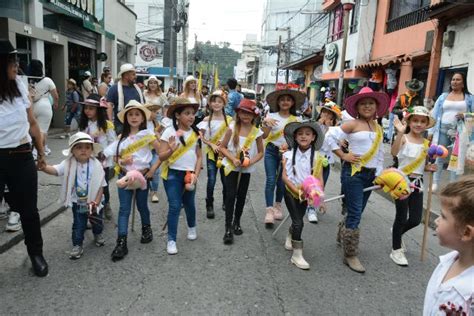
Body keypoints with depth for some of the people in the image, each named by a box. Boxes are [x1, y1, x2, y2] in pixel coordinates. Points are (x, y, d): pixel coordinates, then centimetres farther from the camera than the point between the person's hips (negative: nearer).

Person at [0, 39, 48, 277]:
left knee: (28, 209, 14)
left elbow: (32, 124, 10)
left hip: (22, 157, 3)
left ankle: (36, 253, 33)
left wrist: (41, 154, 15)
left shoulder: (19, 86, 1)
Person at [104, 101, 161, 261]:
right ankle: (121, 242, -2)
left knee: (142, 205, 12)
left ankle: (146, 228, 39)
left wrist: (153, 169, -11)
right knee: (124, 209, -1)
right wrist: (121, 161, -12)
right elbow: (115, 157, 10)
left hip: (142, 175, -2)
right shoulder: (122, 137, 5)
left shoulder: (147, 134, -5)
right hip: (125, 175, 2)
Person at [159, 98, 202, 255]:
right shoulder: (169, 132, -10)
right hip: (173, 174, -3)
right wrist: (171, 150, -31)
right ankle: (171, 240, 6)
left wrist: (195, 175, -6)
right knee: (175, 206, -5)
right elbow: (161, 156, -10)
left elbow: (199, 156, 5)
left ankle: (192, 227, 45)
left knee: (189, 203, 18)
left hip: (190, 174, 4)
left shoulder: (196, 133, 2)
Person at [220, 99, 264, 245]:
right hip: (231, 167, -2)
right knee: (231, 195, -8)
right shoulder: (232, 128, -9)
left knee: (241, 196, 12)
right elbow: (223, 147, -5)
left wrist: (251, 161, -16)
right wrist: (233, 159, -19)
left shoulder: (257, 132, -7)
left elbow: (261, 152, 1)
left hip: (246, 169, 2)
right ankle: (228, 227, -1)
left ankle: (236, 222, 31)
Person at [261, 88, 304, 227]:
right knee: (271, 180, -11)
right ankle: (269, 210, -9)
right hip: (271, 151, -1)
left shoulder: (295, 119, 1)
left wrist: (288, 144, -19)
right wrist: (266, 123, -22)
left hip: (287, 152, 2)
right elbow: (264, 135, -6)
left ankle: (277, 206, 31)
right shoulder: (271, 115, -2)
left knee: (281, 181, 10)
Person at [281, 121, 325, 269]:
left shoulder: (317, 157, -8)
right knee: (298, 222, -6)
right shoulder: (289, 154, -11)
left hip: (306, 193, 2)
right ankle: (297, 255, 7)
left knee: (297, 219, 15)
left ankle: (290, 237, 48)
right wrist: (296, 190, -22)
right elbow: (284, 176, -12)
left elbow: (320, 178, -8)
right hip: (291, 191, -2)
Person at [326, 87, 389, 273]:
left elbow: (380, 154, 15)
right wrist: (343, 155, -12)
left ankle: (342, 235, 39)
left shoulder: (379, 129, 12)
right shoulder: (353, 124, -7)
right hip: (353, 172, -6)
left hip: (370, 174, 7)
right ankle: (350, 255, 4)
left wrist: (379, 175, 9)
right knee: (355, 214, -7)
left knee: (357, 212, 14)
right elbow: (331, 136, -11)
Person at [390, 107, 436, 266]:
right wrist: (400, 133, -42)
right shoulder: (404, 138, -10)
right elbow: (394, 152, -32)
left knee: (415, 220, 8)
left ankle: (397, 233, 39)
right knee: (401, 217, 2)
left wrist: (429, 168, -3)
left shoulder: (426, 143, 7)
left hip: (417, 182, 6)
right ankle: (396, 250, 19)